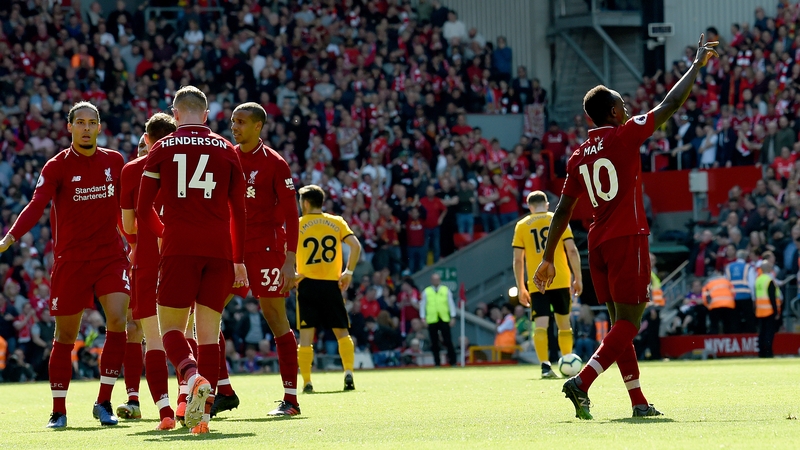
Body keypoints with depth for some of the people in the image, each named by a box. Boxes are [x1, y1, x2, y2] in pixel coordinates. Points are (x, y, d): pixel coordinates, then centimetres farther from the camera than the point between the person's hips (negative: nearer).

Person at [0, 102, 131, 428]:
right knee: (65, 336, 4)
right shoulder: (57, 167, -5)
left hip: (111, 257, 2)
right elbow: (36, 206, -17)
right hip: (70, 261, -2)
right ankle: (58, 411, 14)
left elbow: (128, 205, 17)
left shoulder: (115, 162, 5)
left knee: (118, 321, -17)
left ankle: (104, 402, -6)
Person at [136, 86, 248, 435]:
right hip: (219, 250, 2)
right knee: (209, 333, 4)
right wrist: (239, 260, 19)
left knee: (170, 327, 5)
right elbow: (238, 212, 11)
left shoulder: (162, 149, 7)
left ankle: (193, 376, -25)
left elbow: (143, 211, 7)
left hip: (179, 249, -2)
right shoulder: (227, 150, 11)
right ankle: (203, 411, -4)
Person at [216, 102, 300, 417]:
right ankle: (224, 391, 3)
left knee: (276, 319, -3)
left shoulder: (274, 163, -6)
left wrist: (290, 260, -15)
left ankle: (291, 399, 3)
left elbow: (290, 213, -8)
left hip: (266, 247, -6)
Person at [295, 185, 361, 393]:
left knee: (306, 335, 1)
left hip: (307, 283, -2)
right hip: (332, 283, 2)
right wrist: (348, 272, 3)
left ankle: (307, 382, -3)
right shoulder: (337, 222, 6)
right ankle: (348, 372, -5)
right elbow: (355, 246, -4)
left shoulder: (297, 224, 0)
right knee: (342, 331, 11)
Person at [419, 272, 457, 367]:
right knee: (434, 343, 3)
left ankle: (452, 361, -1)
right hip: (432, 320, 1)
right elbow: (422, 305, 8)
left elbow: (451, 304, 7)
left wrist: (453, 317, 2)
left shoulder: (446, 290, 7)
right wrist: (422, 317, -1)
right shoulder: (426, 291, 7)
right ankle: (437, 362, 10)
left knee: (448, 341, -4)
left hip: (444, 320, -1)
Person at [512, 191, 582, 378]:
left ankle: (545, 365, -22)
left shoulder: (522, 225, 6)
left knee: (540, 325, -7)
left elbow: (518, 260, 3)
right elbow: (572, 250, -2)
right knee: (564, 324, 14)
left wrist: (521, 288, 9)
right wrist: (578, 278, 3)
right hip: (561, 281, 1)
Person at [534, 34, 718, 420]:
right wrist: (697, 65, 6)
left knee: (620, 324, 11)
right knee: (628, 324, -8)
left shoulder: (579, 156, 11)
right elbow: (670, 105, -4)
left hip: (598, 244, 7)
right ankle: (582, 382, -24)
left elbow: (563, 211, 10)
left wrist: (548, 258, 14)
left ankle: (638, 401, 12)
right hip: (628, 239, -7)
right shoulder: (624, 136, -6)